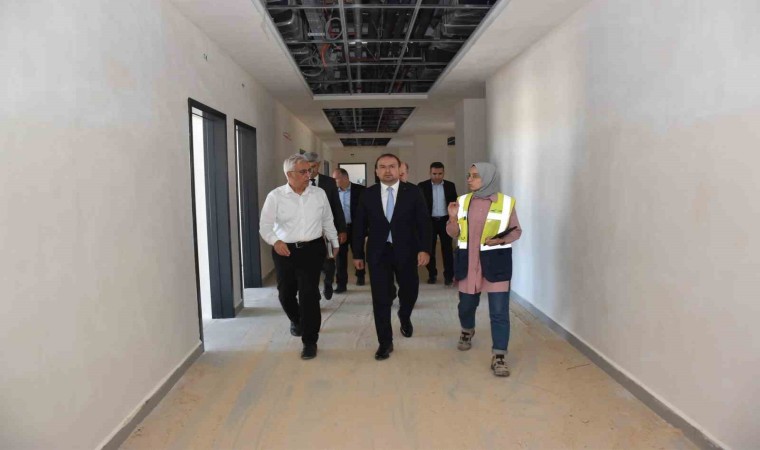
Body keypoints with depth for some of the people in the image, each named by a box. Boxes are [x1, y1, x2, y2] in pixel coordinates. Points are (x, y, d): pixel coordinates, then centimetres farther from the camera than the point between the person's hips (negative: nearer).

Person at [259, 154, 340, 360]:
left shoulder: (319, 194, 2)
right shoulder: (275, 196, -5)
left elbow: (328, 221, 13)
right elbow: (265, 225, -5)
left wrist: (335, 243, 19)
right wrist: (275, 241, -23)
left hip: (312, 250, 0)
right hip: (285, 251, 1)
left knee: (309, 294, -5)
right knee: (285, 294, 14)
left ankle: (310, 341, 8)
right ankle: (296, 321, 46)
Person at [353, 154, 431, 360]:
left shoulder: (412, 192, -2)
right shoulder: (368, 194, 2)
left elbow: (423, 222, -4)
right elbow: (360, 225, 6)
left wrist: (425, 249, -14)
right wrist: (357, 253, 4)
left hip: (405, 251, 0)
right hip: (378, 253, 1)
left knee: (410, 291, 12)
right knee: (380, 299, 2)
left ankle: (404, 317, 47)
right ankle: (385, 342, 16)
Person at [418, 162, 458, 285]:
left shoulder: (450, 186, 3)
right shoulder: (422, 186, -2)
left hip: (445, 221, 1)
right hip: (429, 221, 0)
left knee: (447, 249, 1)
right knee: (430, 249, 5)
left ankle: (449, 275, 7)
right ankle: (432, 274, 17)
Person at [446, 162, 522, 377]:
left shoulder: (506, 202, -5)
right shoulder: (463, 201, 3)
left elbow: (516, 230, 5)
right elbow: (453, 233, 7)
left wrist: (502, 239, -15)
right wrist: (453, 217, -13)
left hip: (495, 262, -3)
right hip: (468, 261, 3)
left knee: (499, 311, -5)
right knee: (466, 304, 17)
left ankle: (498, 357, 4)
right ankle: (467, 331, 49)